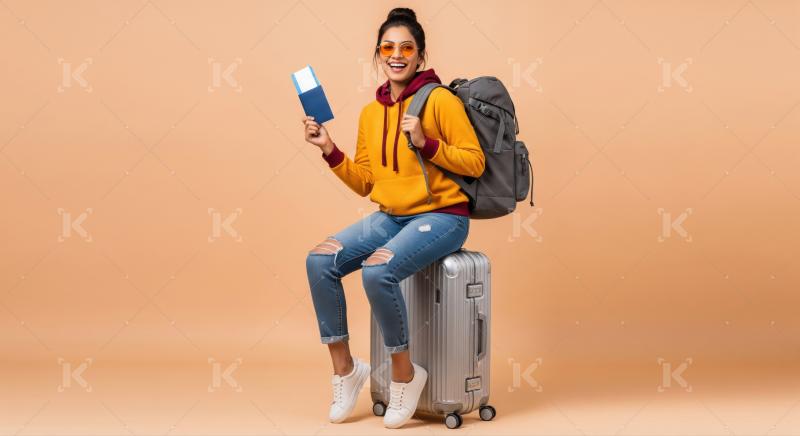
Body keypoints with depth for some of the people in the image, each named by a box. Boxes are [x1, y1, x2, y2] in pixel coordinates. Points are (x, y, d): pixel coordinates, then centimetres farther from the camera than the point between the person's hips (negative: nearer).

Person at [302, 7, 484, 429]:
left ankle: (405, 373, -8)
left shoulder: (440, 100, -8)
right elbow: (364, 183, 12)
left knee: (377, 271, -31)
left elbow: (475, 162, -9)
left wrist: (425, 143, -20)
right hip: (390, 217, 6)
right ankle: (344, 367, 0)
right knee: (319, 261, -14)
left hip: (441, 217, -6)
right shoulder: (370, 113, 9)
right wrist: (329, 150, 1)